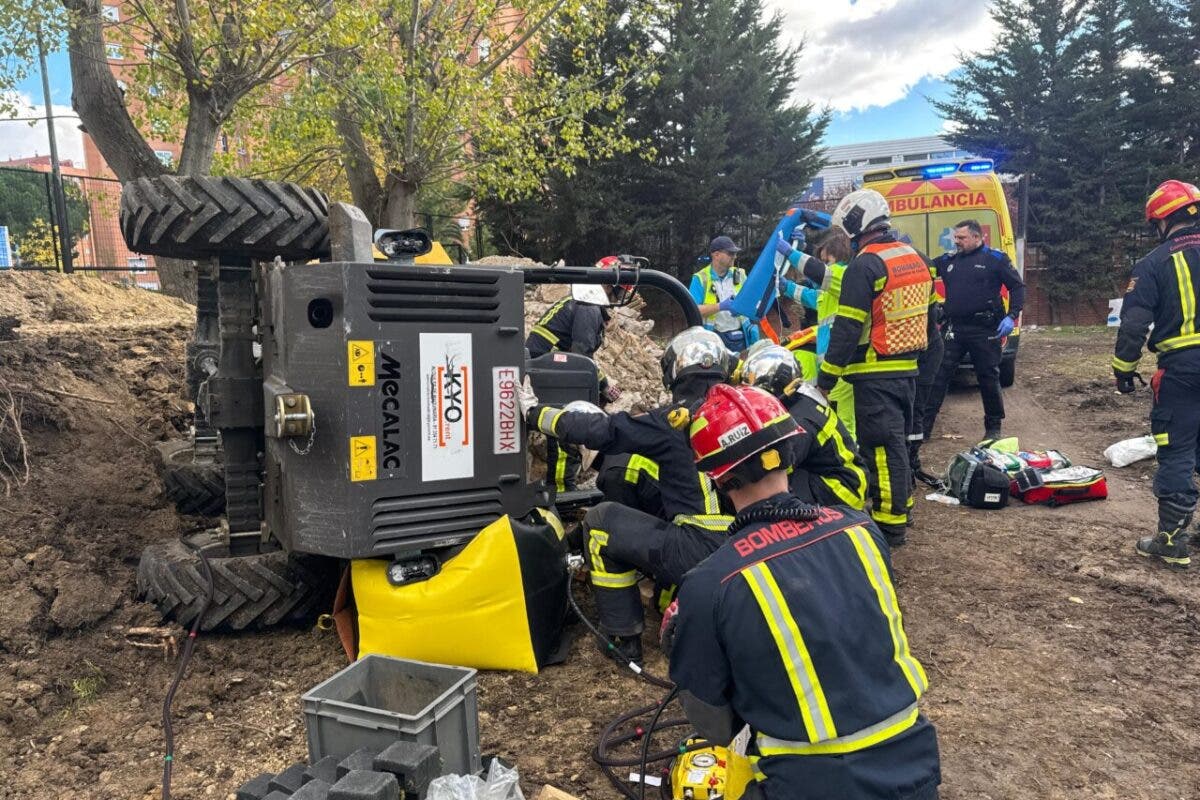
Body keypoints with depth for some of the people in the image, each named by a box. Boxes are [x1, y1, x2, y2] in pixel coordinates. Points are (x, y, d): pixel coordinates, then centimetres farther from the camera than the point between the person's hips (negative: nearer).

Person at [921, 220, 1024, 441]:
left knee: (988, 378, 7)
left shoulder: (995, 258, -1)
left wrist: (1011, 317, -13)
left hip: (985, 330, -3)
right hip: (955, 329, 3)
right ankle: (924, 426, 4)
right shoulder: (947, 260, 10)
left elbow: (1017, 286, -1)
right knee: (939, 375, 0)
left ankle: (993, 427, 23)